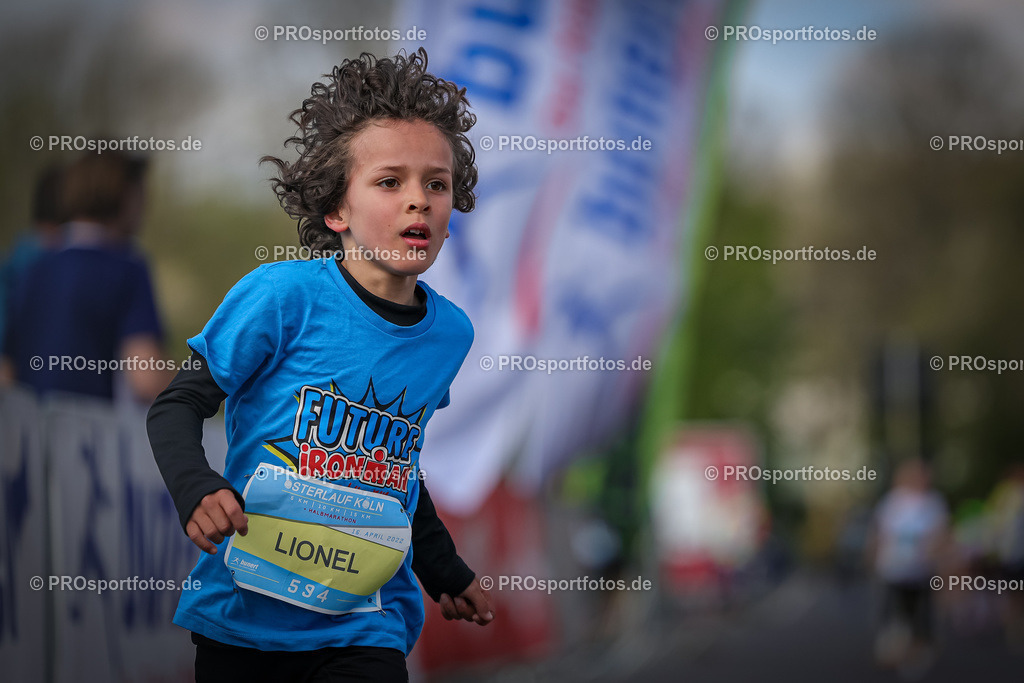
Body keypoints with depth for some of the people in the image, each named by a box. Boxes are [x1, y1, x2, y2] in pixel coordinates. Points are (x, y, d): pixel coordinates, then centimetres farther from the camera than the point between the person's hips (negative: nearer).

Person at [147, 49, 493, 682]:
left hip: (364, 629, 3)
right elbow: (179, 404, -7)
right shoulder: (285, 296, -12)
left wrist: (445, 571, 28)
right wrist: (196, 488, -25)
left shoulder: (449, 332, 3)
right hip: (244, 616, -2)